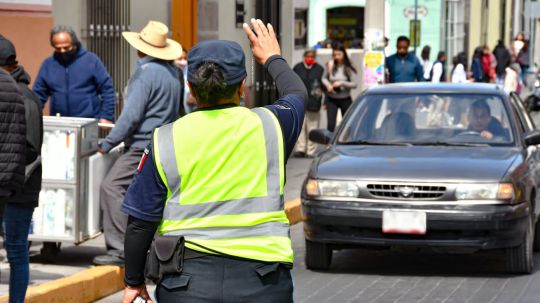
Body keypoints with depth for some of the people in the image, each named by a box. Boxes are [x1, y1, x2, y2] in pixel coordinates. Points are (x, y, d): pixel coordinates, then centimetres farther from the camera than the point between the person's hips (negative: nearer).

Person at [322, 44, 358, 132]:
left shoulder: (349, 68, -9)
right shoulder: (330, 65, -4)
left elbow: (355, 84, -11)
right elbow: (324, 78, 11)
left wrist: (341, 83, -20)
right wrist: (328, 84, -9)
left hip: (345, 99, -1)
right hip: (331, 99, 1)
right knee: (330, 125, -7)